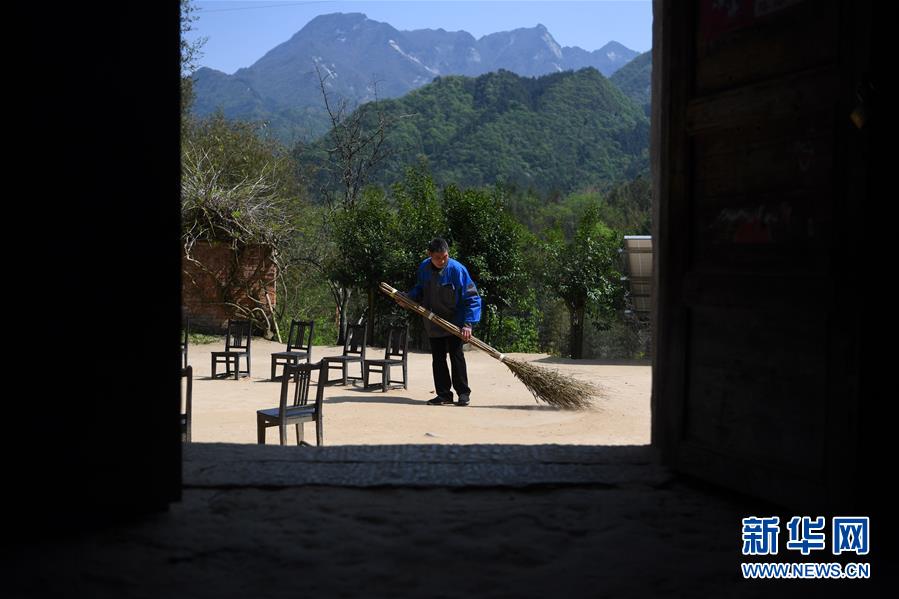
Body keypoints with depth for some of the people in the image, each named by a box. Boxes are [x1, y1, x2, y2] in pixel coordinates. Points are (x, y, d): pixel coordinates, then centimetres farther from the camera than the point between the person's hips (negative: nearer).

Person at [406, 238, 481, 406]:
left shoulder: (457, 269, -20)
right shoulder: (424, 268, -4)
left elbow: (472, 298, -17)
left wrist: (468, 323, -24)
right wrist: (408, 297, -3)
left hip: (454, 322, -5)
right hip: (433, 323, 5)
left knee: (456, 356, -6)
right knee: (437, 358, 7)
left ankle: (463, 393, 4)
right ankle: (443, 394, 14)